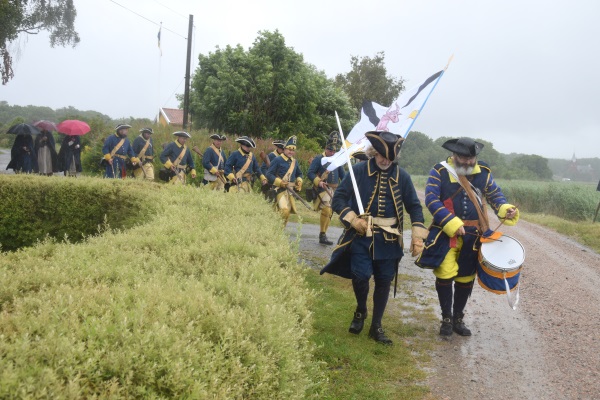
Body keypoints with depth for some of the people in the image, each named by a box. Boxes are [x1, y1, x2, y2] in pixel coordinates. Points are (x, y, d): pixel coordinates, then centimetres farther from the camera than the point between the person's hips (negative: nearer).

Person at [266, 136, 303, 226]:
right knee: (284, 210, -22)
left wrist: (299, 182, 8)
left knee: (288, 211, 9)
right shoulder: (277, 160, -5)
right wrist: (280, 182, -17)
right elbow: (269, 174, -8)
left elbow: (299, 173, 29)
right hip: (281, 189, -7)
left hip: (291, 190, 7)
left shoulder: (295, 161, 14)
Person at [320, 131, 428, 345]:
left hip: (389, 239, 2)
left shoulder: (402, 176, 1)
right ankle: (360, 311, 16)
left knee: (384, 281, 6)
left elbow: (414, 206, 6)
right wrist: (353, 219, -18)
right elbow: (338, 198, -3)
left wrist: (417, 235, -5)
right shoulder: (358, 171, -5)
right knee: (361, 275, -16)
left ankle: (376, 326, 22)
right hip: (361, 235, -2)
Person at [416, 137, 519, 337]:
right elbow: (431, 199, -15)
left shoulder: (483, 172, 3)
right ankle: (446, 318, 13)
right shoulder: (440, 171, -8)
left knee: (466, 278, 12)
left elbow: (495, 194, 9)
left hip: (474, 235, 4)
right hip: (447, 234, -3)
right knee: (445, 275, -7)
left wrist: (505, 209, -14)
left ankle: (458, 318, 28)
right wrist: (452, 223, -23)